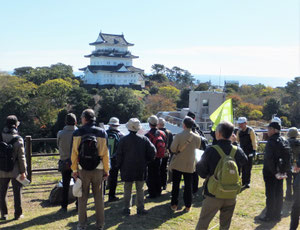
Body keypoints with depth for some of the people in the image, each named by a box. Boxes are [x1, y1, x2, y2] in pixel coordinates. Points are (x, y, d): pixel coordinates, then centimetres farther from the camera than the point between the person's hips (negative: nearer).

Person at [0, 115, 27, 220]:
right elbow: (21, 157, -11)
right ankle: (18, 214, 15)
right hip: (15, 171, -2)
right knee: (17, 193, 9)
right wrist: (23, 172, -4)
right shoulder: (18, 139, -12)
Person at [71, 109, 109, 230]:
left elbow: (74, 153, -5)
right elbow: (105, 154, -2)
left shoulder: (78, 133, -4)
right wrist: (106, 170, 4)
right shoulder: (102, 133, -2)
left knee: (82, 197, 9)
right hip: (98, 170, 1)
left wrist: (74, 170, 1)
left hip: (82, 170, -1)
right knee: (98, 197, 10)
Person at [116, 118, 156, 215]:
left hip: (127, 169, -1)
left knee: (127, 189, 8)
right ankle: (140, 208, 11)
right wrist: (147, 161, 10)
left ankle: (127, 208, 11)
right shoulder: (144, 139, -3)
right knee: (140, 189, 9)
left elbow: (119, 155, -2)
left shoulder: (123, 140, -5)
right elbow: (152, 151, -3)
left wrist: (119, 166, 8)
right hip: (141, 169, 1)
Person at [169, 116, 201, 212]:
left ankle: (174, 205, 17)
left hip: (177, 164, -2)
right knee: (188, 186, 11)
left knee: (175, 185, 11)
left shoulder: (178, 136, -17)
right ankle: (188, 206, 16)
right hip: (190, 165, 2)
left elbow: (173, 149, -14)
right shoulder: (197, 137, -7)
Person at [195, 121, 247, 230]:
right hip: (231, 195, 3)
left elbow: (201, 172, -12)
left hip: (214, 194, -3)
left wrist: (198, 164, 9)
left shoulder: (211, 151, -17)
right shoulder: (237, 151, -8)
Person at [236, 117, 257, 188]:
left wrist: (254, 150, -13)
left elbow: (254, 141, -8)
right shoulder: (239, 131, 8)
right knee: (242, 168, 6)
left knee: (248, 168, -3)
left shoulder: (250, 131, -8)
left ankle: (247, 183, 5)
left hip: (249, 152, -5)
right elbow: (237, 140, 18)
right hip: (242, 151, 5)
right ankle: (243, 182, 14)